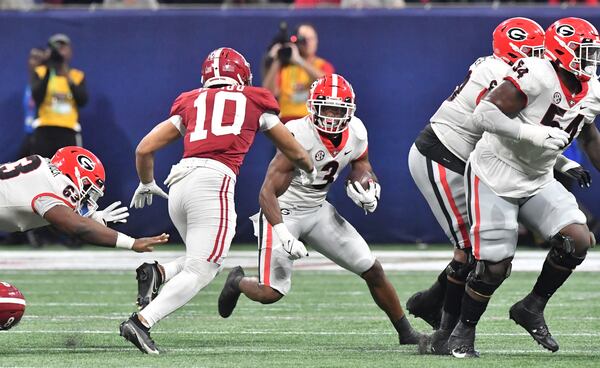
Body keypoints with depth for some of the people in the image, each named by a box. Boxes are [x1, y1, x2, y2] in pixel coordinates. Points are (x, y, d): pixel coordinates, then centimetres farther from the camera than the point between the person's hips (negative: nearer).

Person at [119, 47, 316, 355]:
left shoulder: (190, 103, 23)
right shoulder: (254, 102, 19)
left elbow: (144, 149, 19)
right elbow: (294, 152, 31)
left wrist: (146, 184, 38)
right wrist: (310, 171, 52)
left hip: (179, 185, 5)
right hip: (213, 182, -5)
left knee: (205, 262, 21)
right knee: (199, 272, -4)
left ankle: (157, 273, -4)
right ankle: (141, 322, -18)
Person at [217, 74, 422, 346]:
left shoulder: (356, 134, -7)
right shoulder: (299, 137, -27)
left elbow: (366, 174, 12)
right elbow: (267, 193, -28)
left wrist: (369, 194, -13)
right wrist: (283, 235, -40)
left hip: (318, 210, 6)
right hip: (282, 212, -6)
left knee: (373, 270, 1)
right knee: (270, 293, -15)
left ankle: (406, 333, 17)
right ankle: (237, 282, 21)